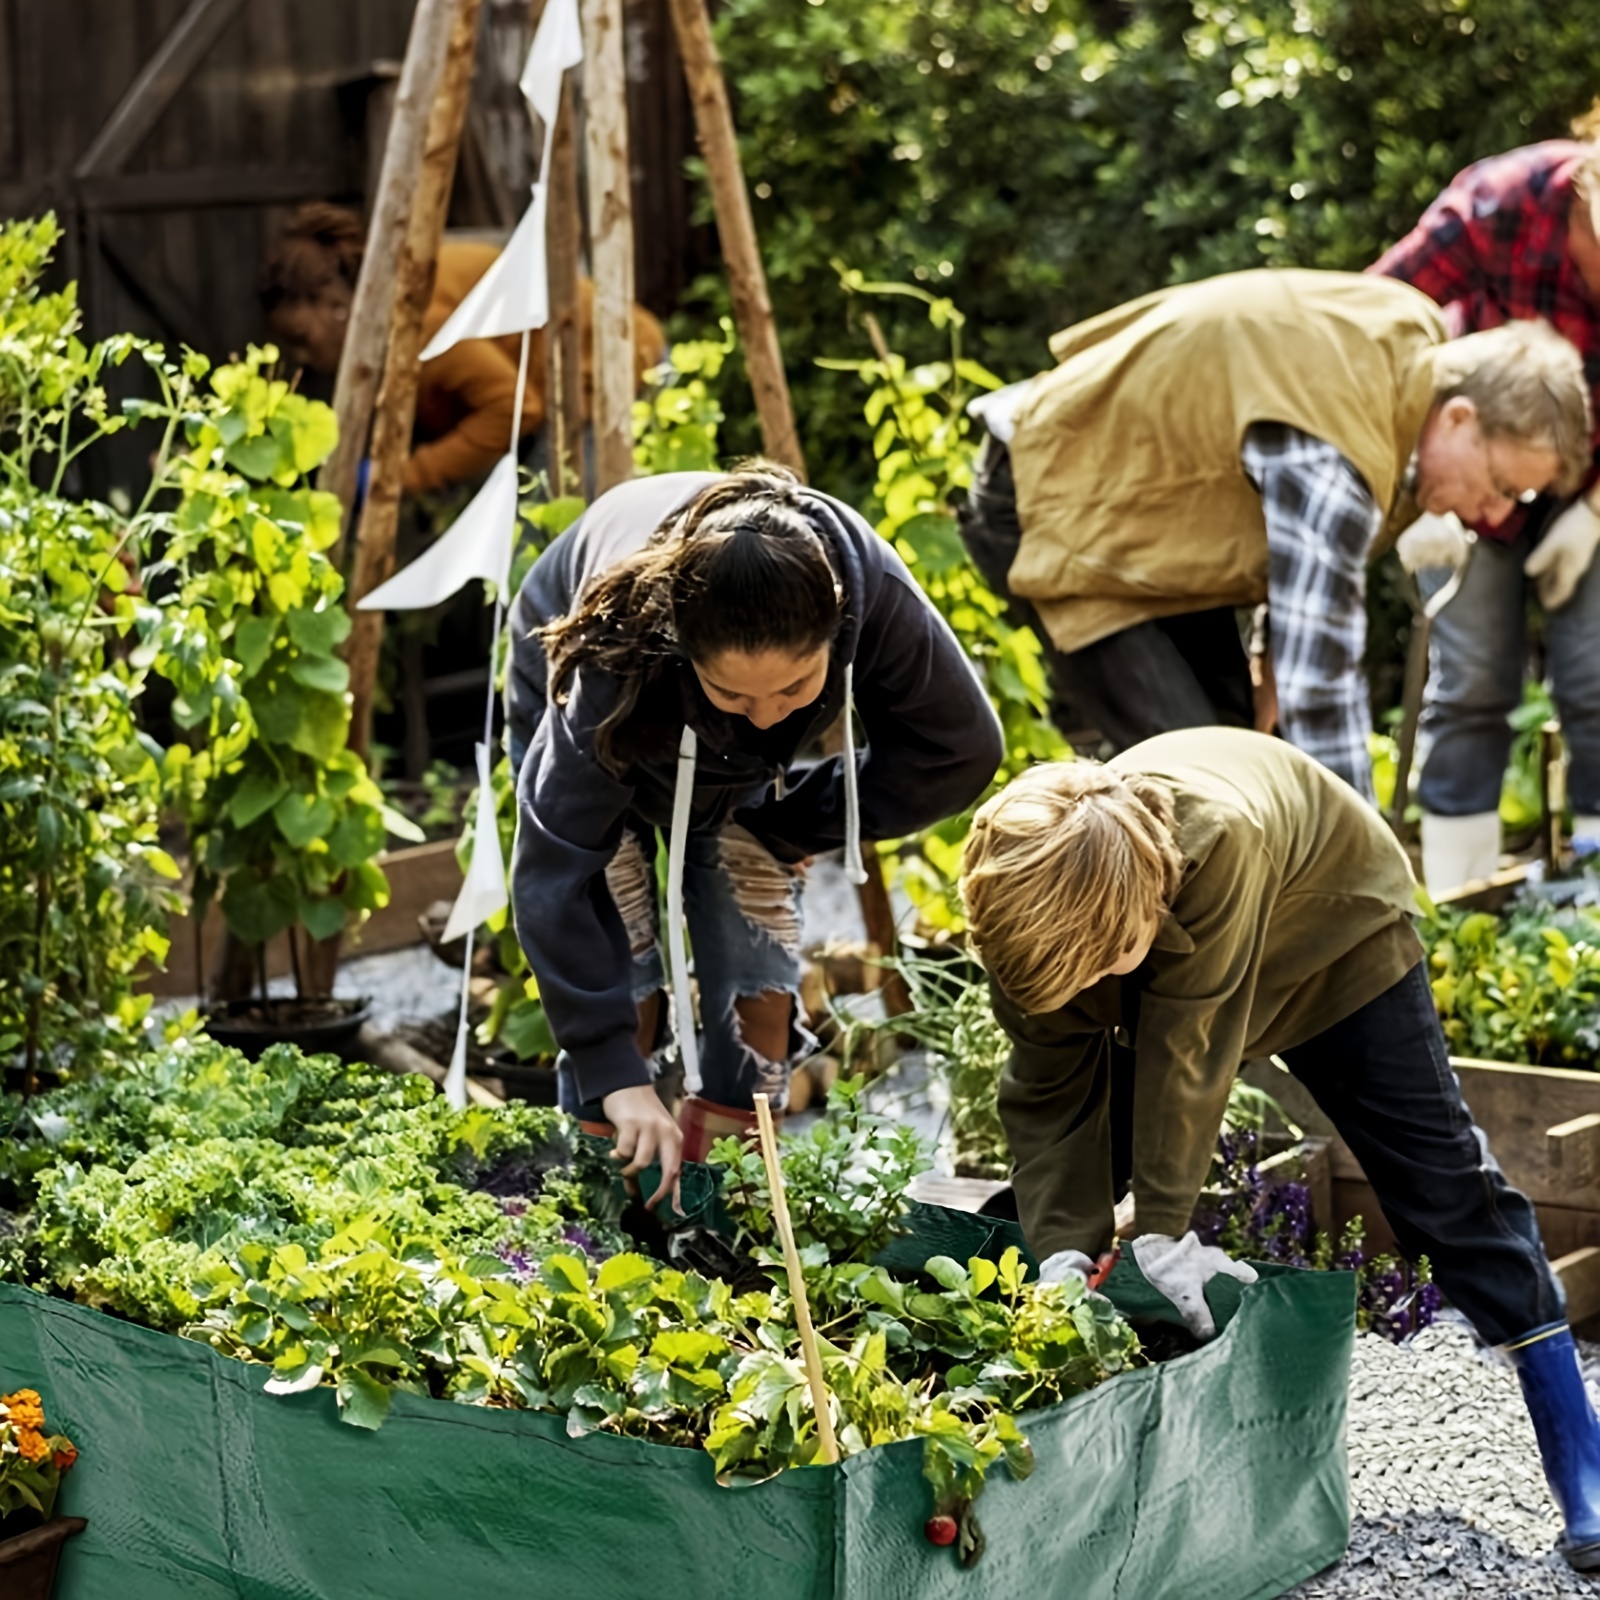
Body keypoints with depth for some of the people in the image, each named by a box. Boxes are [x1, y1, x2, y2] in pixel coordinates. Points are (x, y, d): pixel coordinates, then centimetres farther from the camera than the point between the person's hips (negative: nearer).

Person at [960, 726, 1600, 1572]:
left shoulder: (1220, 837, -47)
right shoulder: (1033, 903, -32)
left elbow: (1185, 1053, -40)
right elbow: (1050, 1097, -22)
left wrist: (1162, 1232, -33)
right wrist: (1063, 1253, -32)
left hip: (1333, 932, -4)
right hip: (1177, 951, 4)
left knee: (1443, 1183, -6)